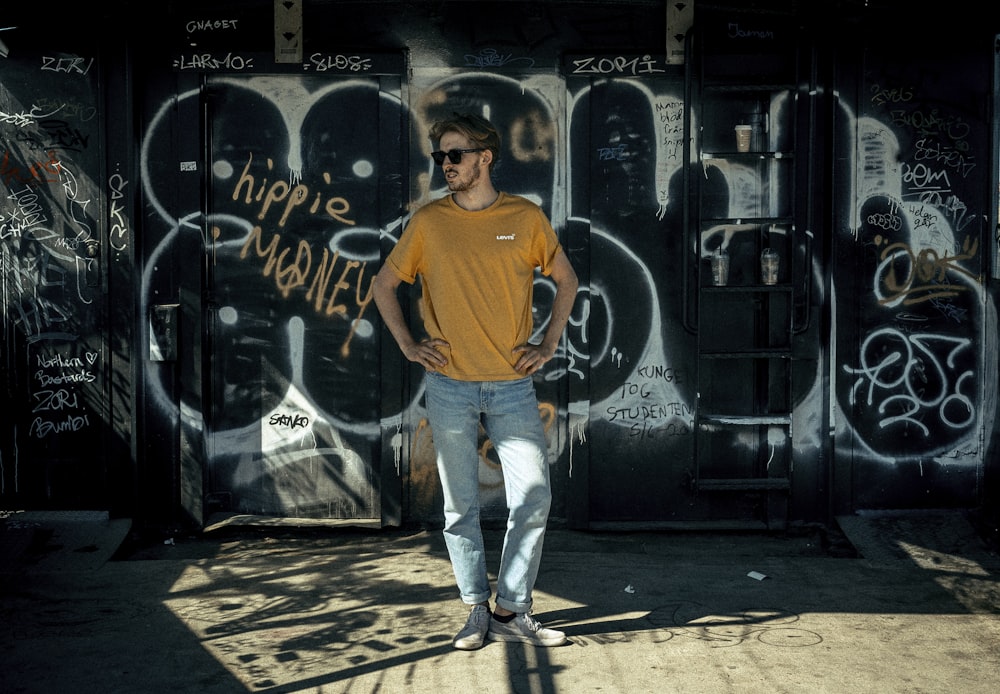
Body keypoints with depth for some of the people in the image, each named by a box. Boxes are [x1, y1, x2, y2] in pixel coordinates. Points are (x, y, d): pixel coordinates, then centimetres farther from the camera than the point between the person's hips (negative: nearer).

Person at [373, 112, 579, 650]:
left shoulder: (526, 217, 2)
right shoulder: (428, 222, 3)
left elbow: (566, 279, 15)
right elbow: (384, 285, 14)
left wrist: (549, 344, 6)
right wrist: (408, 344, 3)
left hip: (512, 385, 0)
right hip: (450, 387, 0)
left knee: (533, 498, -5)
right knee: (460, 507, 6)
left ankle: (511, 611, 9)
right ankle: (477, 610, 19)